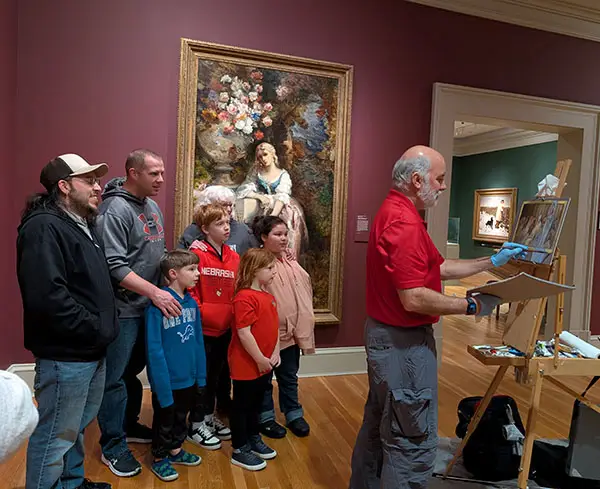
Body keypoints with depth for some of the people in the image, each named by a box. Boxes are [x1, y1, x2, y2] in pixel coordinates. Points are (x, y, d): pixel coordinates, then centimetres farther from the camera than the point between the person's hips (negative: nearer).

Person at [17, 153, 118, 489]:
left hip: (92, 350, 10)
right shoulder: (44, 227, -18)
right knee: (56, 435, 6)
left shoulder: (83, 224, 13)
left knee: (78, 425, 24)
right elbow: (47, 297, -27)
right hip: (66, 355, -10)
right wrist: (95, 329, -20)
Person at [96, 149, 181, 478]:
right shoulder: (116, 209, -17)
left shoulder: (153, 207, 9)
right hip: (123, 309, -8)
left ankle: (128, 425, 39)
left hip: (147, 306, 8)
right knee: (115, 378, 5)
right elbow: (114, 266, -23)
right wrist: (155, 292, -25)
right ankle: (113, 447, 21)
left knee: (134, 370, 21)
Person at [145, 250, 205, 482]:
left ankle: (176, 450, 47)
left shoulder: (192, 302, -2)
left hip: (188, 377, 6)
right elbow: (154, 348, -22)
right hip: (167, 379, -6)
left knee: (181, 416, 25)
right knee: (164, 419, 16)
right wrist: (162, 384, -22)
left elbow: (198, 341, 5)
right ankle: (159, 458, 38)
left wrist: (201, 374, 5)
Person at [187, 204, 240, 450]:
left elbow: (238, 290, 9)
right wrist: (200, 313, -15)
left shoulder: (234, 257, 4)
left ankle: (209, 417, 38)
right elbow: (189, 290, -15)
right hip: (203, 328, -6)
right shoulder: (197, 255, -15)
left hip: (225, 328, 6)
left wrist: (235, 317, 4)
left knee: (215, 375, 20)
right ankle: (196, 426, 26)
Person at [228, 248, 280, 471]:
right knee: (242, 405, 8)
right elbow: (244, 333, -25)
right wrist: (260, 359, -18)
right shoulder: (245, 298, -22)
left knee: (256, 403, 23)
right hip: (246, 364, -9)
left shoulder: (268, 296, 7)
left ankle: (254, 439, 41)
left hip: (264, 364, 9)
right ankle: (239, 450, 24)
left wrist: (275, 353, 3)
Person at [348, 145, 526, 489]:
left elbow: (439, 267, 16)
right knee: (413, 442, 3)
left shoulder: (395, 212, 12)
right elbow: (414, 299, -27)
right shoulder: (404, 222, -23)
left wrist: (493, 262, 15)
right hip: (405, 342, -11)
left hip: (387, 336, 11)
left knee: (378, 426, 23)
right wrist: (472, 306, -15)